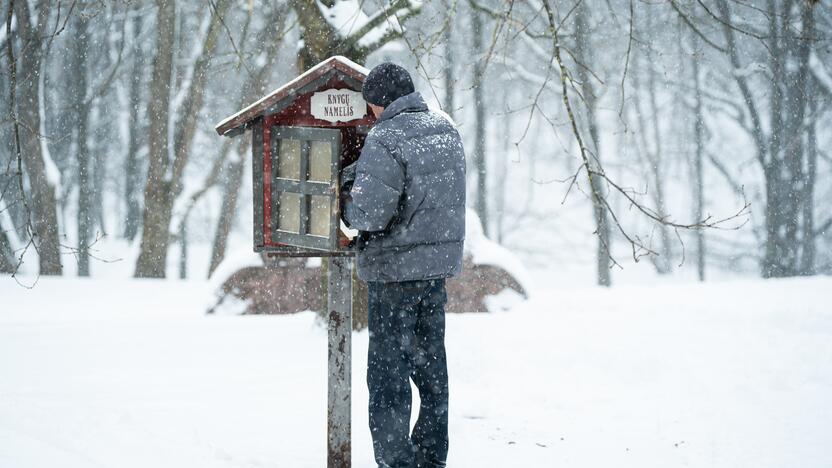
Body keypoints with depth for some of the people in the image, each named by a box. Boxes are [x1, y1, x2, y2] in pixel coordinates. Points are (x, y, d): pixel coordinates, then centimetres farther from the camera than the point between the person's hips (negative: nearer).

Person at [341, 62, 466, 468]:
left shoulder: (385, 139, -18)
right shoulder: (445, 129, 7)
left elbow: (369, 213, -24)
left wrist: (347, 201, -1)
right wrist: (350, 175, 12)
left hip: (395, 268, -7)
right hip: (440, 263, 8)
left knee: (388, 372, 0)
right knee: (430, 364, 16)